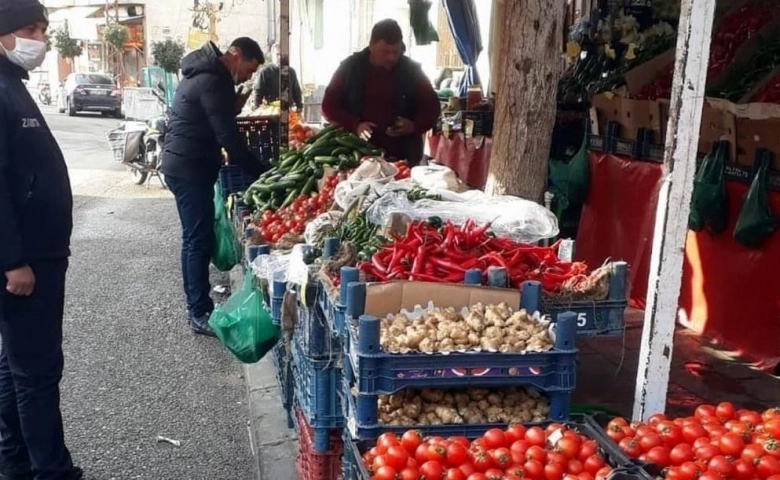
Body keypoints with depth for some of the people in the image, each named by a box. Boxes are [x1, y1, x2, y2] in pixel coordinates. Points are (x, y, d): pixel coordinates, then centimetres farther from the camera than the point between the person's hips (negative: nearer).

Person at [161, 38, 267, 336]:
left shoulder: (205, 73, 14)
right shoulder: (213, 82, -18)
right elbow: (228, 138, -22)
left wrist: (233, 108, 3)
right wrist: (261, 172, -18)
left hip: (184, 164, 11)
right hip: (190, 168, -11)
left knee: (195, 237, 14)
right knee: (200, 239, -6)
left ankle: (196, 306, 22)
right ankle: (200, 314, 0)